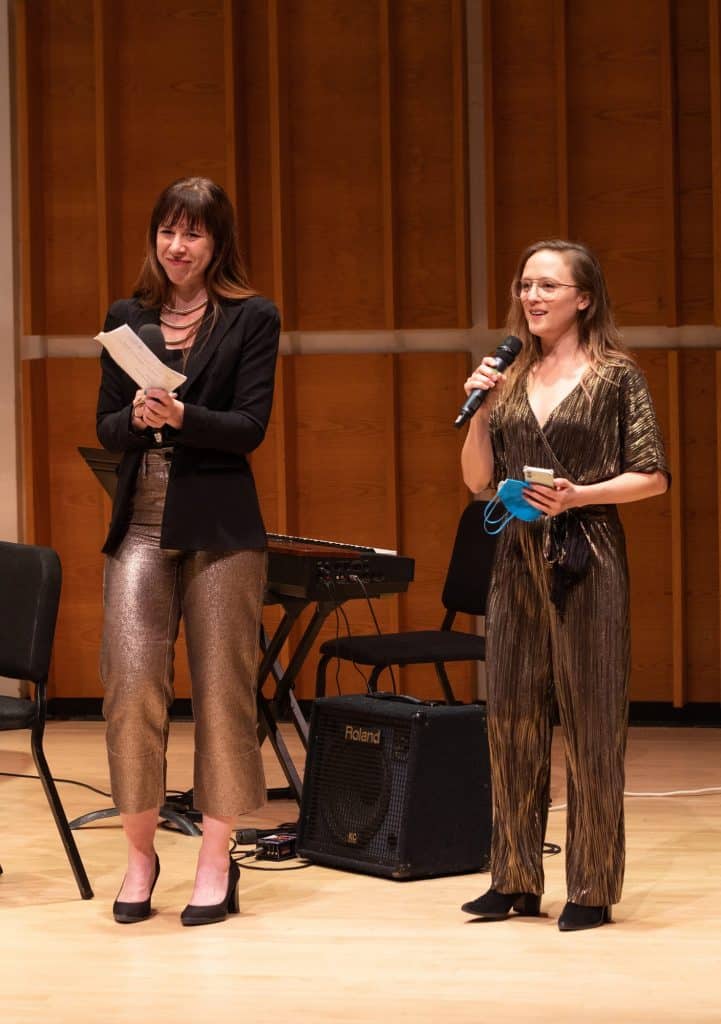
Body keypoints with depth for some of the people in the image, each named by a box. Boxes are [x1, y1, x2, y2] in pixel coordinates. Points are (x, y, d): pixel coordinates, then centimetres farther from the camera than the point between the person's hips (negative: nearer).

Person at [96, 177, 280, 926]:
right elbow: (106, 429, 8)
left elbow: (250, 428, -7)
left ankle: (216, 862, 10)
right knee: (131, 681, -8)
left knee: (221, 688, 1)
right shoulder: (127, 318, 12)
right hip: (140, 525, 3)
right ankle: (140, 853, 6)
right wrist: (136, 418, -14)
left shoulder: (251, 319, 2)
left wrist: (179, 416, -23)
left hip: (219, 526, -2)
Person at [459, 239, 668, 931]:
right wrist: (480, 410, -1)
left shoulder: (615, 376, -2)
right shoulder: (511, 378, 12)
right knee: (512, 717, 6)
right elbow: (478, 480, 12)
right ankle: (515, 881, 14)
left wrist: (579, 495, -16)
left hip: (586, 560, -5)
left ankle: (592, 889, 5)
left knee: (590, 721, -2)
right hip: (519, 560, 5)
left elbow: (652, 476, -4)